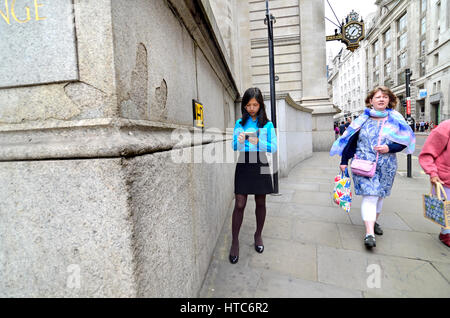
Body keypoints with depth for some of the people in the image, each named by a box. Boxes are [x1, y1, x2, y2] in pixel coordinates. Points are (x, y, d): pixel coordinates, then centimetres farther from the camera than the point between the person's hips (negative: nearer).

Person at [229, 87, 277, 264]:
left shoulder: (268, 124, 3)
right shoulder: (239, 123, 7)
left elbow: (273, 147, -1)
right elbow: (233, 146, 7)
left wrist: (258, 142, -18)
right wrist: (239, 142, -16)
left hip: (260, 165, 0)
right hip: (243, 165, 0)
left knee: (260, 203, 12)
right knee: (239, 204, -3)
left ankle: (258, 235, 33)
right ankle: (235, 241, 13)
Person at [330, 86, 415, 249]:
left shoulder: (395, 120, 5)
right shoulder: (363, 119, 2)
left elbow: (404, 142, 6)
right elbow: (350, 140, 2)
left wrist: (389, 148, -15)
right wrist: (344, 161, 0)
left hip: (386, 166, 3)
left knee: (379, 195, 14)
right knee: (369, 196, -10)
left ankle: (374, 221, 36)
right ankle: (369, 233, -10)